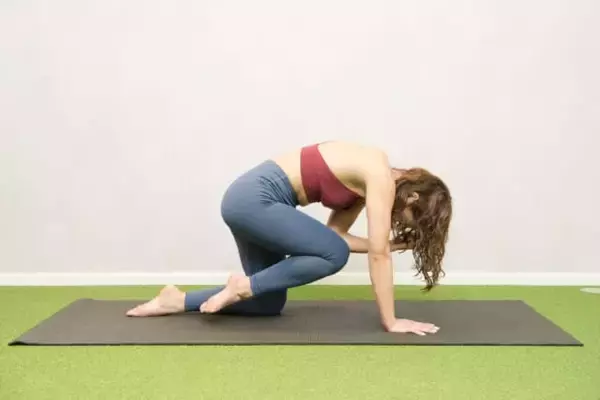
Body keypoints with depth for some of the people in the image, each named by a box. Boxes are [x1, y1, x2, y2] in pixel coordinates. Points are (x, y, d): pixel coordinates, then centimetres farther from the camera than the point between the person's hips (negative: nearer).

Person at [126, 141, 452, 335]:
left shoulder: (365, 179, 13)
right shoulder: (381, 179, -13)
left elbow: (334, 234, 14)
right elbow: (377, 256, -14)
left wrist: (391, 243, 7)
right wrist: (391, 322, -9)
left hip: (250, 198, 10)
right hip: (253, 199, -10)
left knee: (269, 304, 13)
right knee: (334, 254, -10)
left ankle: (179, 301, 17)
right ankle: (243, 285, -5)